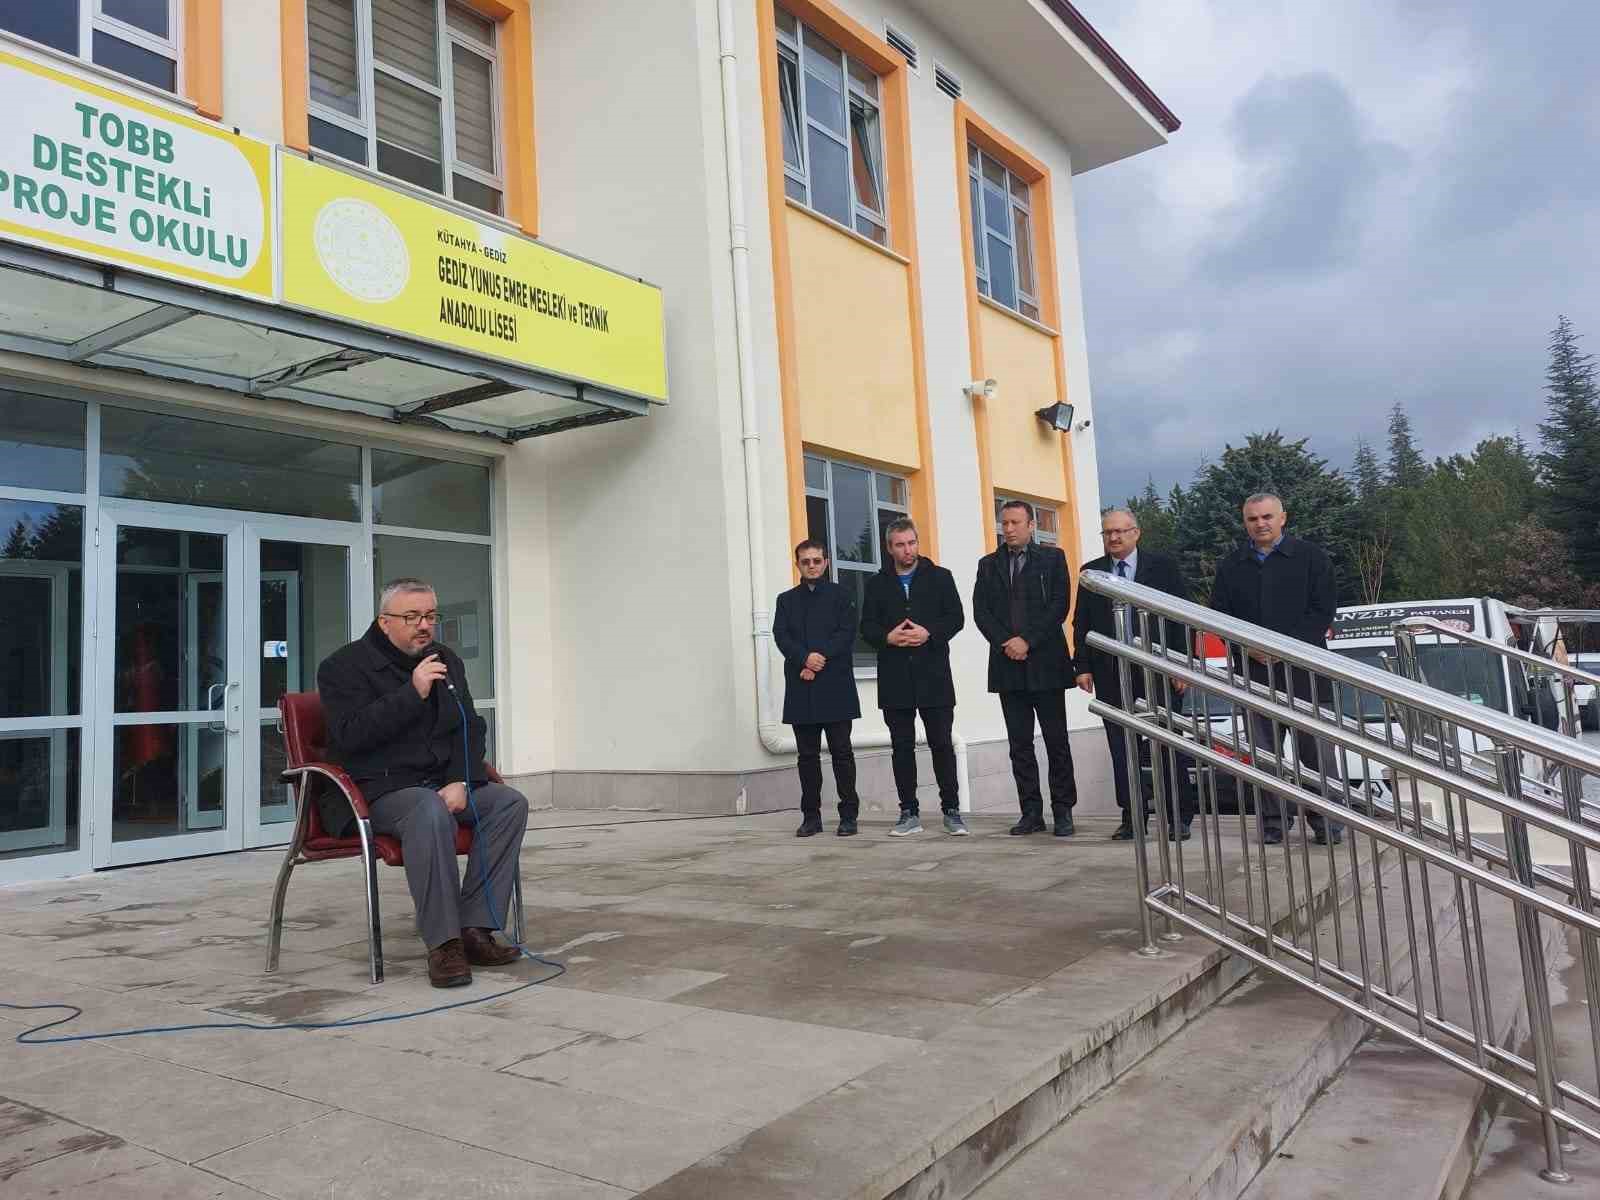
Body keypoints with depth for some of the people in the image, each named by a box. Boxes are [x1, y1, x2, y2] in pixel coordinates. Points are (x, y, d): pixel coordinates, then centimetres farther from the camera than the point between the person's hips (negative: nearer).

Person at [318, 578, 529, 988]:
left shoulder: (447, 661, 14)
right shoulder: (343, 666, -3)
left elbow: (470, 728, 11)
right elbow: (350, 735, -17)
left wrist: (461, 782, -8)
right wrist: (413, 693, -22)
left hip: (443, 782, 6)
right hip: (379, 789, -6)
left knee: (510, 802, -19)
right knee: (431, 812, -37)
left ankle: (475, 930, -21)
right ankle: (443, 944, -33)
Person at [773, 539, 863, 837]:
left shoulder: (841, 596, 9)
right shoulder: (786, 600, 16)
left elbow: (847, 633, -3)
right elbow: (781, 636, 3)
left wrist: (820, 659, -13)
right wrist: (805, 659, -14)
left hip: (835, 687, -2)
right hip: (800, 689, 2)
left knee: (841, 751, -2)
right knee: (807, 754, 5)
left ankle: (848, 815, 4)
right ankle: (811, 815, 11)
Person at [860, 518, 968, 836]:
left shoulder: (940, 577, 8)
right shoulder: (877, 584, 12)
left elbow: (956, 617, 1)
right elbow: (867, 626, 6)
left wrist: (929, 633, -15)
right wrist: (888, 637, -13)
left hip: (933, 676, -1)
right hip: (895, 678, 2)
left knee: (942, 744, -1)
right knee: (902, 746, 5)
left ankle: (951, 811, 8)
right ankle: (909, 813, 11)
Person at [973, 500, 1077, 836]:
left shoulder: (1052, 558, 6)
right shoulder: (988, 564, 14)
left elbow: (1059, 606, -4)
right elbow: (980, 611, 6)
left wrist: (1027, 641, -12)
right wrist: (1006, 643, -8)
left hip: (1046, 662, -3)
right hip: (1008, 666, 3)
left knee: (1056, 741, 0)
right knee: (1020, 744, 4)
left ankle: (1063, 811, 7)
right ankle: (1031, 812, 9)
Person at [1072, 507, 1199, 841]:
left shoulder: (1163, 565, 2)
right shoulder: (1090, 572, 10)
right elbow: (1081, 624, 10)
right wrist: (1082, 666, 1)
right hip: (1110, 674, 3)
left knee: (1168, 744, 3)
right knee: (1121, 747, 4)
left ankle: (1180, 817, 12)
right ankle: (1133, 816, 12)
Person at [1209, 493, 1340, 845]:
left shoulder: (1312, 557, 4)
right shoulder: (1230, 566, 13)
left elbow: (1323, 610, -3)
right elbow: (1220, 616, 9)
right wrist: (1249, 646, -8)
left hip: (1304, 669, -2)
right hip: (1255, 671, 3)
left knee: (1315, 747, -1)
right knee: (1265, 750, 4)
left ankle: (1325, 820, 9)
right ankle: (1274, 820, 11)